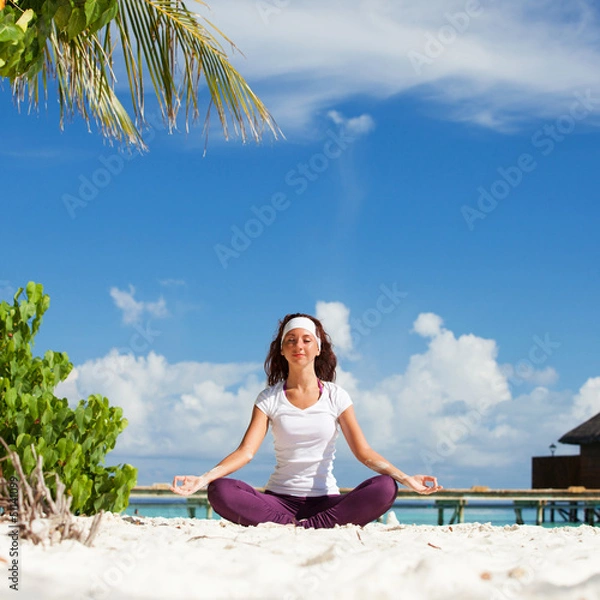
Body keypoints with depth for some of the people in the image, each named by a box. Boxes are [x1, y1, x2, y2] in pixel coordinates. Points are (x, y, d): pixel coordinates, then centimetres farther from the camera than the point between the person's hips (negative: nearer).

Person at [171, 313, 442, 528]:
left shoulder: (335, 396, 5)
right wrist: (204, 478, -25)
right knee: (220, 492, -28)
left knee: (384, 488, -28)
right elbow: (246, 451, -7)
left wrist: (406, 478, -19)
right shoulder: (269, 399, 4)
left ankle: (302, 528, -29)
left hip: (325, 500, 1)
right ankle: (295, 528, -30)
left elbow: (364, 452, -2)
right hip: (279, 500, 0)